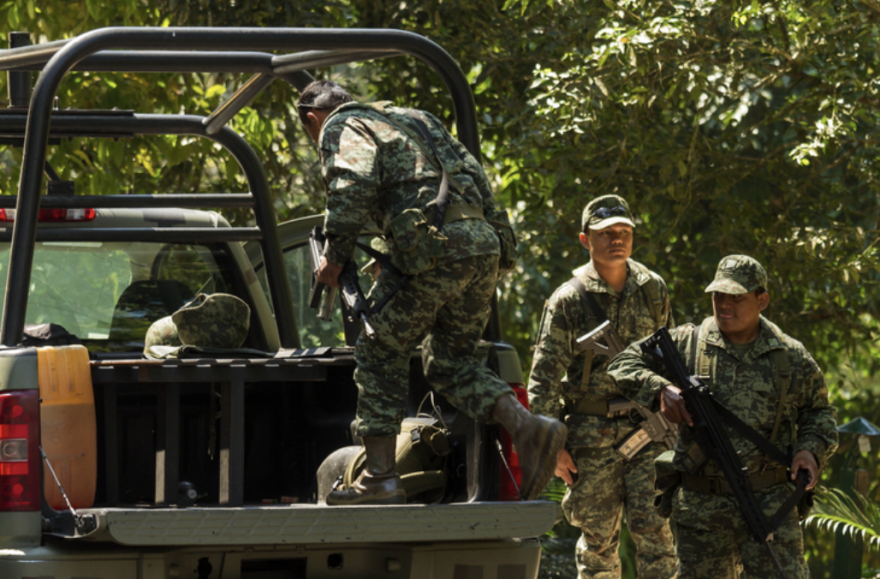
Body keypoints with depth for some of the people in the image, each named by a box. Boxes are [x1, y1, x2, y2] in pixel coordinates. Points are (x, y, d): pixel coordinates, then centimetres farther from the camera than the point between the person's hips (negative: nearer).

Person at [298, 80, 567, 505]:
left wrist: (336, 253, -12)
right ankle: (526, 427, -6)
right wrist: (502, 240, 26)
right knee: (449, 359, 16)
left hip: (434, 246, -7)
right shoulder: (411, 119, 33)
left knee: (380, 353, 4)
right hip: (483, 243, 7)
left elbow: (354, 182, -11)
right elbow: (471, 172, 28)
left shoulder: (342, 127, 10)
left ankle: (381, 477, 0)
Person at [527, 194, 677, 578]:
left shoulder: (653, 291, 7)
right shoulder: (568, 300, -4)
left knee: (653, 525, -9)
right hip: (593, 436, -1)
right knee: (597, 536, 6)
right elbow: (544, 375, -4)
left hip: (647, 431, 1)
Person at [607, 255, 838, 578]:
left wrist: (811, 449, -2)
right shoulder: (686, 344, 2)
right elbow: (624, 366, 3)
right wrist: (661, 388, -16)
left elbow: (818, 411, 18)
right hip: (700, 503, 1)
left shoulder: (790, 357, 5)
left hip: (769, 500, -1)